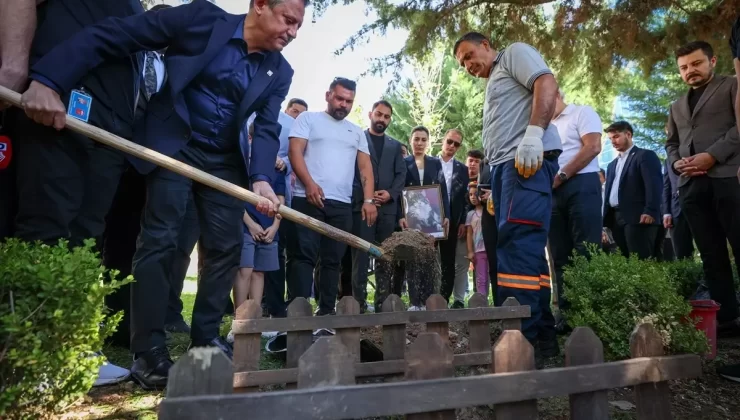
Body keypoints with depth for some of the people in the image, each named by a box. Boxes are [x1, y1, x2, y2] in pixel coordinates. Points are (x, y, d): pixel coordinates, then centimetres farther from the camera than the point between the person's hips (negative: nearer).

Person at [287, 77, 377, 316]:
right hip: (309, 199, -4)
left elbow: (365, 167, 14)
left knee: (333, 259, 6)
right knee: (304, 256, -8)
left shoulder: (357, 132, 22)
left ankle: (327, 310, 13)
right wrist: (309, 183, -18)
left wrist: (369, 200, 0)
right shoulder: (308, 119, 10)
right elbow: (295, 152, -3)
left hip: (342, 204, 4)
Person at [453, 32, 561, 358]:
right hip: (506, 167, 10)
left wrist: (534, 134, -23)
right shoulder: (494, 86, 34)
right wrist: (497, 189, 20)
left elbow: (547, 84, -9)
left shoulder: (514, 53, 10)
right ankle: (541, 336, 7)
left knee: (517, 245, -18)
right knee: (523, 248, 4)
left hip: (527, 160, -10)